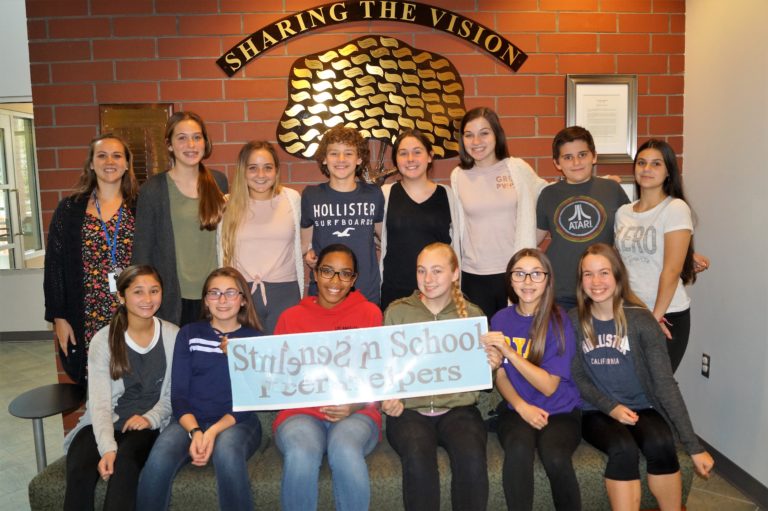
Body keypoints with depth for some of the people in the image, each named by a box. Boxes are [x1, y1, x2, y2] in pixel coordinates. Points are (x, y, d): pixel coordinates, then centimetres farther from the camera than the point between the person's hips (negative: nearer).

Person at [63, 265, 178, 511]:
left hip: (148, 426, 0)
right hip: (105, 425, 1)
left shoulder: (173, 336, 0)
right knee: (79, 469, -28)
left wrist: (151, 418, -13)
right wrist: (107, 448, -22)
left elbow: (174, 392, 5)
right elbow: (100, 403, -9)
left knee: (124, 461, -32)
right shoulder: (103, 340, -2)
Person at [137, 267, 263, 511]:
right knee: (158, 460, -29)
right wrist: (194, 431, -15)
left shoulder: (255, 339, 4)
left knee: (227, 452, -35)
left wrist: (214, 431, -18)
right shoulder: (189, 334, 9)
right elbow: (179, 393, 3)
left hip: (237, 422, -1)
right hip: (191, 420, 2)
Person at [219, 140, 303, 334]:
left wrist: (300, 294, 11)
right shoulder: (228, 204, 1)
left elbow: (296, 247, 10)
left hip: (285, 293, 0)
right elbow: (222, 252, 9)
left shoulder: (292, 198, 3)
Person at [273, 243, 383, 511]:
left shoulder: (369, 312, 8)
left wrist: (355, 404, -14)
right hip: (301, 412, 1)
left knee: (346, 451, -34)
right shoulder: (291, 316, 13)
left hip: (356, 414, -1)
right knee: (301, 454, -32)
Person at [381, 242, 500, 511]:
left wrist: (491, 365, -8)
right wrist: (387, 397, -11)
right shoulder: (396, 312, 5)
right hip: (409, 409, -1)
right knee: (418, 458, -32)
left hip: (458, 408, 1)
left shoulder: (472, 314, 9)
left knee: (472, 456, -29)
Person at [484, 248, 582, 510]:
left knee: (555, 456, -31)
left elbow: (548, 386, -12)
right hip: (516, 410, 1)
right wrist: (522, 406, -12)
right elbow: (499, 374, 6)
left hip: (560, 411, -1)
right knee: (518, 450, -32)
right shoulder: (500, 319, 2)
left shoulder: (559, 321, -8)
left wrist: (509, 352, -21)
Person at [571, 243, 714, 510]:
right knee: (623, 449, -31)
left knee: (660, 444, -30)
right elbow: (578, 378, 0)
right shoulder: (574, 321, -3)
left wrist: (694, 446, -13)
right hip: (596, 411, 0)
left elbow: (664, 382, -10)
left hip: (641, 408, 0)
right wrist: (611, 408, -16)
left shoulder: (640, 320, -7)